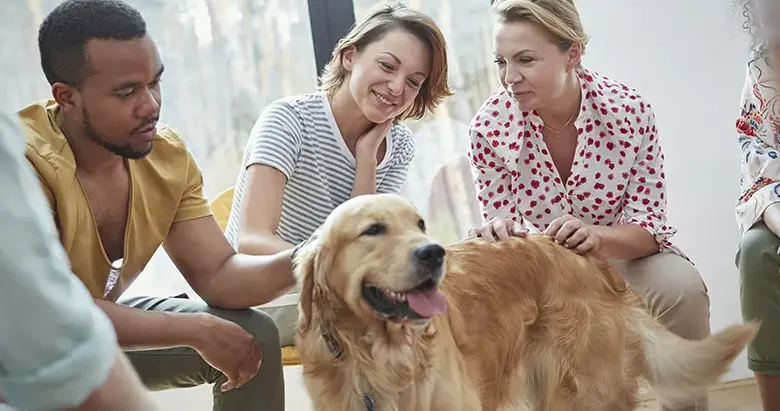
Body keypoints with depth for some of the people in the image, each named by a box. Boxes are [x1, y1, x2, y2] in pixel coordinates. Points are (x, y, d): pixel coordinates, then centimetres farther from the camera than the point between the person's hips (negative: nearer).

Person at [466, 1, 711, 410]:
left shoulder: (629, 110, -21)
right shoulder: (490, 126, -18)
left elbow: (649, 223, -17)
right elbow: (500, 223, -10)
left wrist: (598, 236, -39)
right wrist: (495, 235, -35)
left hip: (621, 252, -1)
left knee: (681, 287, -31)